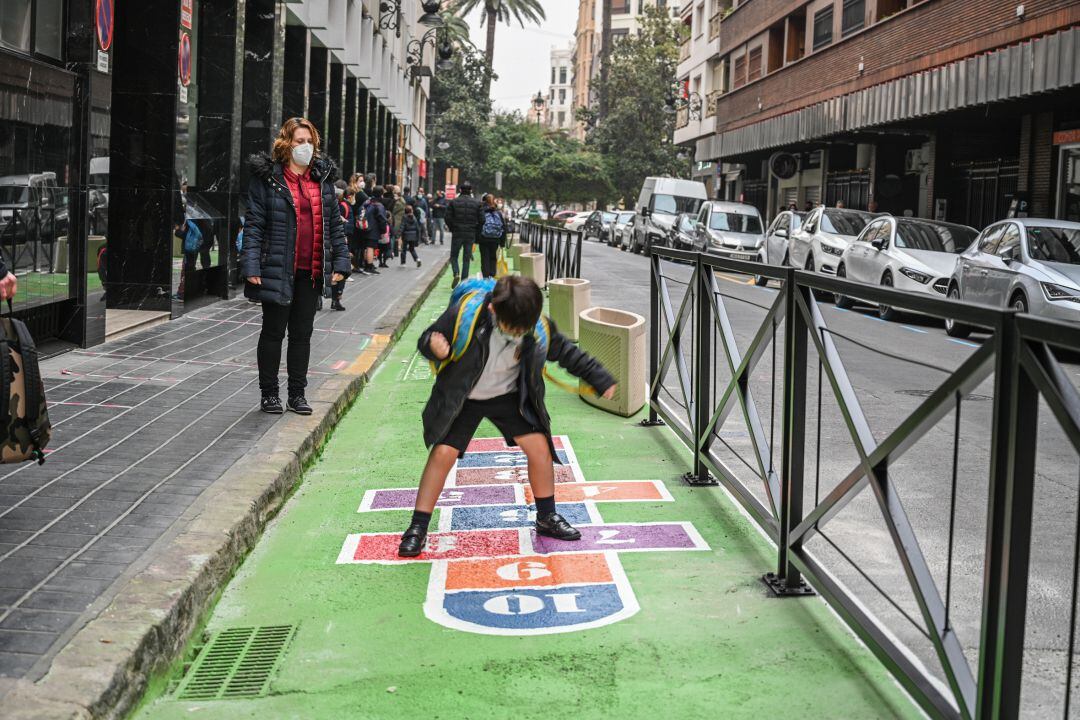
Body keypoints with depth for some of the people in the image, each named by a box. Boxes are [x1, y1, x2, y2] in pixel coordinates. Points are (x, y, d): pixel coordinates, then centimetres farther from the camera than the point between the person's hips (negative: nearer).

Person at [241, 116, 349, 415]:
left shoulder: (323, 178, 11)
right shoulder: (267, 178, -3)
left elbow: (334, 224, 13)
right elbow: (254, 225, -6)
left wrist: (340, 262, 6)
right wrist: (252, 266, -13)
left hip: (311, 272, 4)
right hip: (278, 270, -4)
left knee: (302, 333, 10)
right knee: (273, 332, 6)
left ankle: (297, 393, 20)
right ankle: (269, 393, 16)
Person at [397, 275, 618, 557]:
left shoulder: (539, 329, -21)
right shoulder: (464, 314, -30)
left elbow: (566, 351, -2)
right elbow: (427, 340, -17)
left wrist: (600, 379, 0)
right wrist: (435, 348, -42)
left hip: (508, 395, 3)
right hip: (462, 397, -2)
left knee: (540, 447, -5)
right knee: (443, 453, -11)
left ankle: (547, 518, 16)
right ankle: (417, 529, 1)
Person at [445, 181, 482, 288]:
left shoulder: (453, 202, -3)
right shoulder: (477, 203, -1)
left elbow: (448, 218, -4)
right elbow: (481, 220, -3)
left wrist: (452, 229, 11)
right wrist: (476, 232, 9)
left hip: (457, 234, -1)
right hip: (471, 234, 1)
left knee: (454, 256, 11)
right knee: (466, 258, 7)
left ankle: (456, 273, -15)